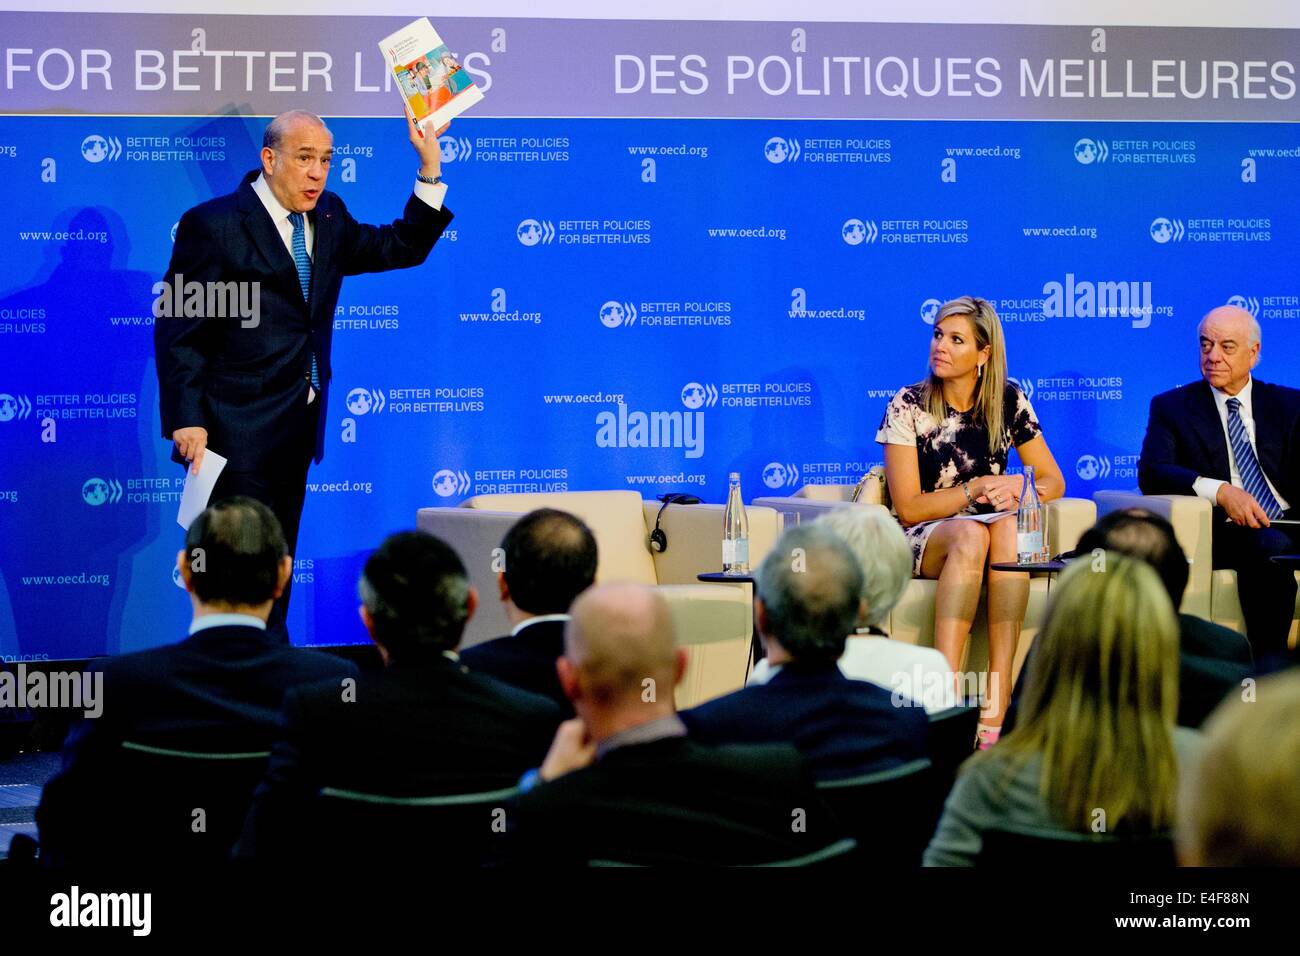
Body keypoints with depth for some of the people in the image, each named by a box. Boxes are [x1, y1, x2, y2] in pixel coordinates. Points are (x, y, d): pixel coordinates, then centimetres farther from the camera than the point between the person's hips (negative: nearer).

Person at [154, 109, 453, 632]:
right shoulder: (213, 224, -9)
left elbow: (403, 247, 17)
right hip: (238, 431, -7)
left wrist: (430, 166, 5)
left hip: (297, 431, 8)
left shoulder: (329, 219, 12)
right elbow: (177, 330, -10)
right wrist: (186, 421, -17)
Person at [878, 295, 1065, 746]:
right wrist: (977, 489, -15)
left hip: (994, 530, 2)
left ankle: (998, 697, -42)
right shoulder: (908, 405, -5)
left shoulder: (1008, 401, 3)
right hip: (925, 541, -2)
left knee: (1008, 527, -35)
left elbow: (1053, 482, 5)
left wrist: (1015, 490, -16)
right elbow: (909, 507, -8)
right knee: (969, 533, -37)